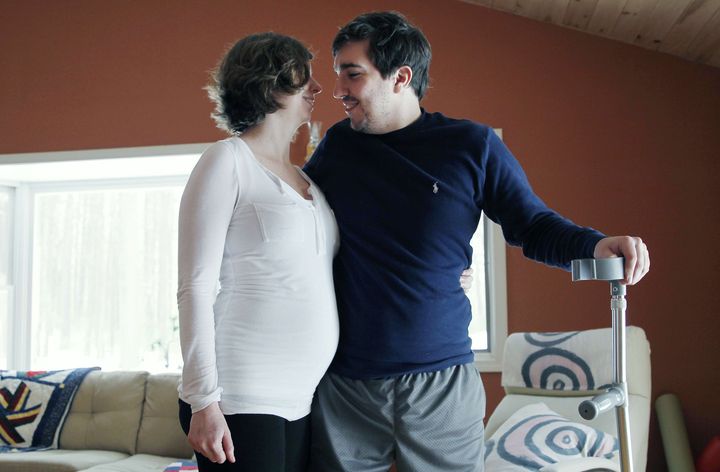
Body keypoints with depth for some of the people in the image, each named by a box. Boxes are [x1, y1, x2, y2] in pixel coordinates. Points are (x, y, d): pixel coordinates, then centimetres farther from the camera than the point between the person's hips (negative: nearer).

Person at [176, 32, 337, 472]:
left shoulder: (308, 179, 16)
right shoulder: (228, 160, -3)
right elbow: (196, 287, -9)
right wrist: (203, 400, -16)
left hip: (303, 402, 6)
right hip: (240, 401, -6)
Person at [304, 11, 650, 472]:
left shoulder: (472, 145, -2)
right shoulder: (337, 145, 5)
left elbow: (535, 226, 1)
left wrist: (596, 245, -17)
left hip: (441, 383, -1)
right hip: (341, 384, 2)